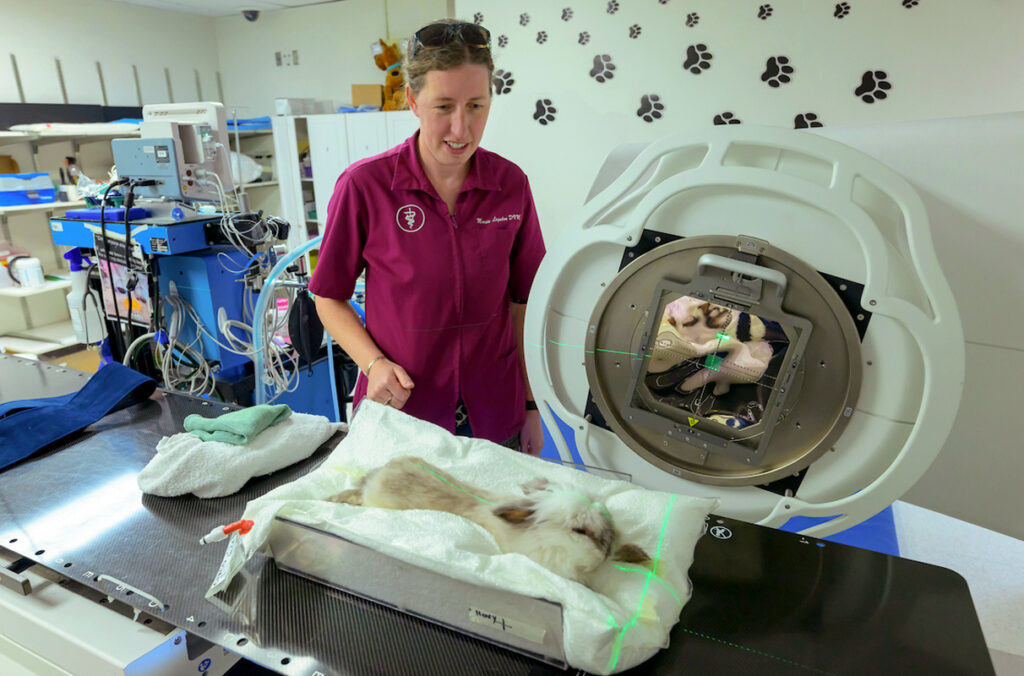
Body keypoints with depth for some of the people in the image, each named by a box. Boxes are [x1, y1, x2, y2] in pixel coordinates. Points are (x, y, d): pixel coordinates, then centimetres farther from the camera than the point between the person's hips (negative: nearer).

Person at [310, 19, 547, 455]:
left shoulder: (511, 185, -4)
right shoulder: (365, 186, -11)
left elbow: (524, 304, 2)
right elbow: (329, 298, -1)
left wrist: (531, 408, 3)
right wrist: (373, 363, -17)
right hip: (398, 409, -2)